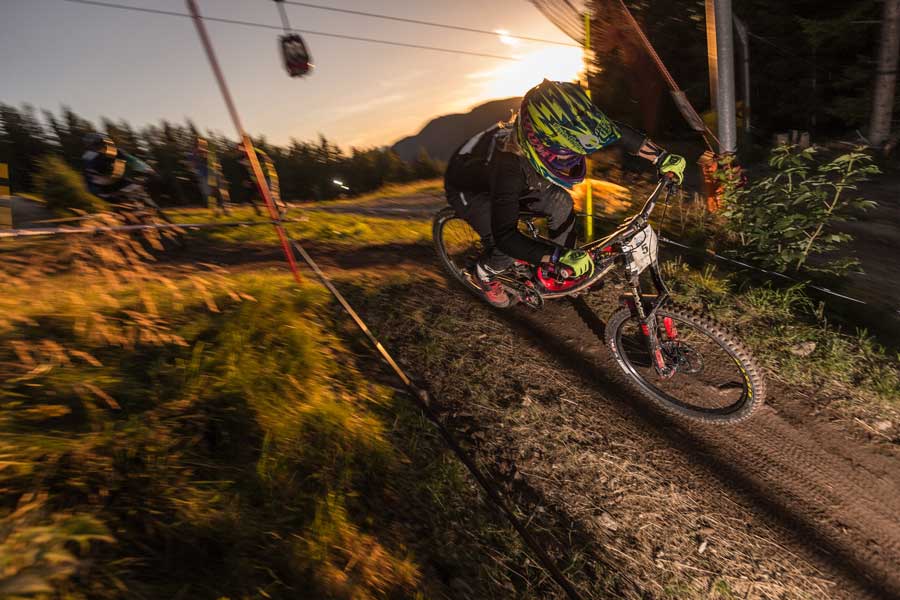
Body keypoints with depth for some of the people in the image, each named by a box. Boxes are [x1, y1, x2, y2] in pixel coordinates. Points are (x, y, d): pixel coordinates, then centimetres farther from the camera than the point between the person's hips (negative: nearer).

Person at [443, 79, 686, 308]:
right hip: (468, 188, -6)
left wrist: (663, 158, -16)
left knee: (561, 203, -10)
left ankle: (561, 273, 11)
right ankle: (484, 273, 12)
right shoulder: (510, 165, -44)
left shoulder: (558, 132, -25)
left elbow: (617, 131, -12)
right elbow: (504, 236, -49)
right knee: (508, 248, -24)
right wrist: (561, 257, -54)